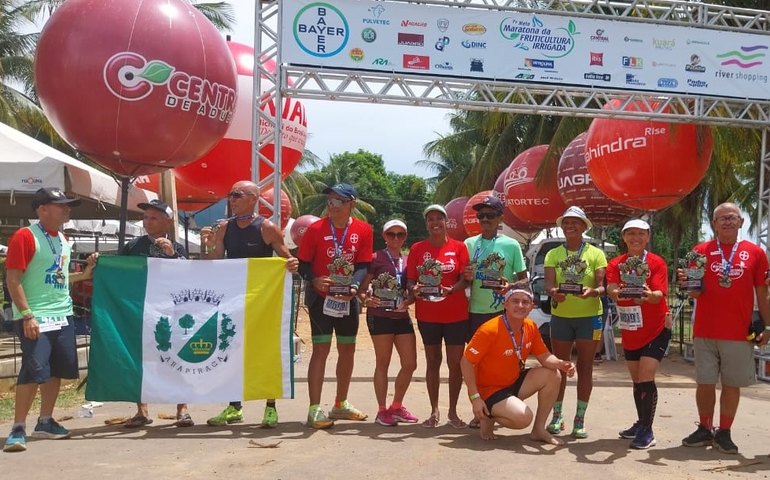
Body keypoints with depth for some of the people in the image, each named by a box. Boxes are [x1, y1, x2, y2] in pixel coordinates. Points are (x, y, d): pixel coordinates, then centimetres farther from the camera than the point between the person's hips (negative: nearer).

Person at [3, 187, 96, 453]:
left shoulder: (62, 239, 14)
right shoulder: (25, 236, -11)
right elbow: (14, 280, -14)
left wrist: (84, 274, 9)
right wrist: (26, 315, -19)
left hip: (63, 316, 8)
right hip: (35, 318, -8)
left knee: (57, 370, 13)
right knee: (33, 370, -11)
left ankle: (45, 422, 26)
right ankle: (18, 428, 1)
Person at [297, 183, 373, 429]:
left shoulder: (364, 230, -3)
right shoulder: (315, 229, -9)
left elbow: (363, 265, -4)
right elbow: (303, 263, -6)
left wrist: (354, 286, -21)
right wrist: (314, 280, -25)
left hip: (348, 299, 4)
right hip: (320, 298, -4)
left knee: (347, 350, 12)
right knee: (321, 349, -6)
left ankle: (341, 404, 29)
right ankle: (314, 409, 0)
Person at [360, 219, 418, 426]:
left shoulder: (408, 261, 12)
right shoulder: (376, 258, -3)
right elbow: (362, 287, -6)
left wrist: (407, 302, -8)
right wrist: (366, 299, -26)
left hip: (402, 316, 6)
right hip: (380, 315, -5)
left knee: (410, 364, 6)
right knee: (383, 363, 3)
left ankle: (397, 406, 25)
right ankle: (382, 410, 15)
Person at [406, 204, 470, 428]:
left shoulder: (459, 247, 0)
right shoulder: (417, 248, 3)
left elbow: (465, 279, -4)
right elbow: (410, 279, 2)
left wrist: (451, 290, -24)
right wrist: (414, 288, -20)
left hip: (456, 314, -1)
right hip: (427, 314, 1)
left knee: (455, 363, 2)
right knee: (433, 361, 10)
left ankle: (453, 411, 16)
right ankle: (434, 411, 20)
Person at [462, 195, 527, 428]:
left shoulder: (511, 245, 0)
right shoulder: (469, 243, 8)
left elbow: (523, 278, 3)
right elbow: (462, 279, 13)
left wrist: (510, 285, -18)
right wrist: (466, 278, -10)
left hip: (503, 312, -2)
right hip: (475, 311, 3)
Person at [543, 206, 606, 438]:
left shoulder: (595, 253, 1)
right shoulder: (553, 254, 6)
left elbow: (601, 285, -6)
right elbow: (549, 283, -6)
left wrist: (593, 292, -30)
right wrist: (553, 292, -29)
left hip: (589, 316, -1)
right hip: (561, 316, 2)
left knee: (585, 367, 3)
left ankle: (580, 419, 10)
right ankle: (557, 416, 15)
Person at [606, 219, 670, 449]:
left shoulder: (656, 263, -10)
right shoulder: (616, 264, -1)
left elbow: (659, 294, -21)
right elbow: (611, 290, -17)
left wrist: (648, 294, -44)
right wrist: (617, 293, -41)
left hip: (656, 330, -4)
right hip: (630, 332, 4)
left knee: (645, 378, -12)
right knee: (636, 381, 14)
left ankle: (647, 430, -1)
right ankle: (641, 423, 30)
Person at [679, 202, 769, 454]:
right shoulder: (700, 251, 3)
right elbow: (695, 293, 3)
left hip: (738, 333, 0)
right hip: (704, 331, 0)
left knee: (732, 384, 5)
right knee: (705, 382, 7)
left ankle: (724, 433, 17)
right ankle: (705, 429, 21)